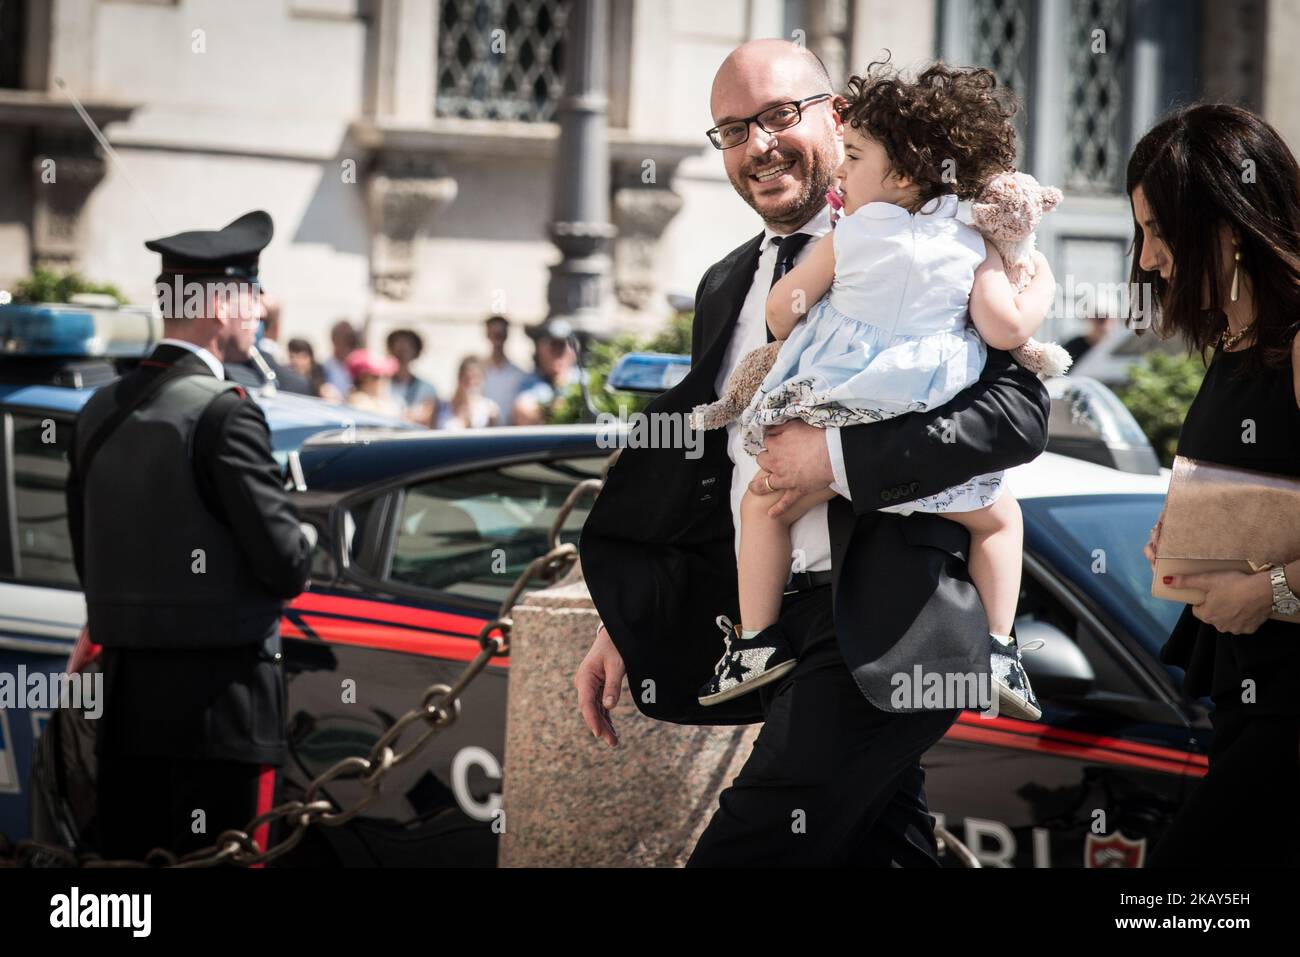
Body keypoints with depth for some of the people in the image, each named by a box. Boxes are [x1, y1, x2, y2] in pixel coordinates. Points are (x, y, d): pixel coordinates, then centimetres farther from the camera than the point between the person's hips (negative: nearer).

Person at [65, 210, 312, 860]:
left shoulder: (100, 413, 7)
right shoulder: (224, 414, -14)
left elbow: (87, 557, 14)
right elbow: (284, 564, -15)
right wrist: (301, 547, 7)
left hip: (126, 692, 7)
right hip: (221, 700, -7)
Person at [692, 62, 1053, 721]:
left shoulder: (848, 238, 1)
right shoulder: (972, 247, 4)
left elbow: (782, 304, 5)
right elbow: (1007, 328, -5)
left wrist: (787, 338, 29)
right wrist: (1041, 286, 16)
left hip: (835, 418, -1)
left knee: (762, 506, 22)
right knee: (998, 518, 25)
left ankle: (757, 640, 17)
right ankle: (997, 652, 13)